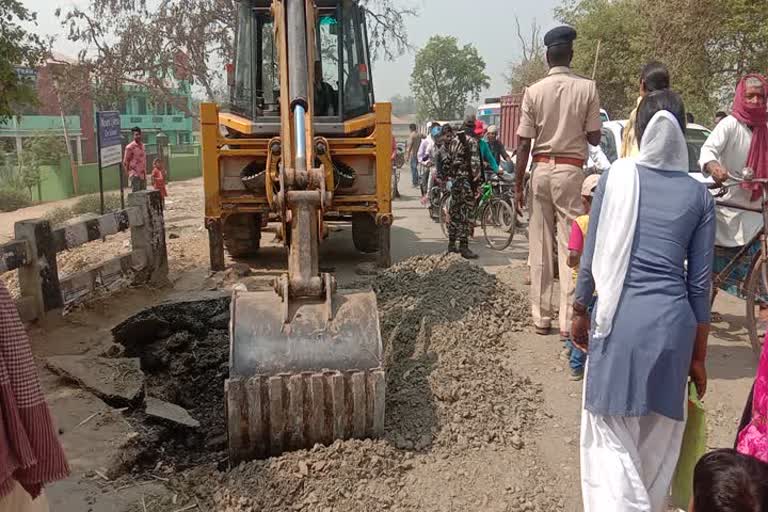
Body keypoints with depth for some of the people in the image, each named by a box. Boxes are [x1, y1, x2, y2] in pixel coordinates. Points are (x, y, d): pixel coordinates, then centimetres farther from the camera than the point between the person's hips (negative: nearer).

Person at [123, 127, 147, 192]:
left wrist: (145, 173, 16)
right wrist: (129, 173, -3)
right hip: (135, 175, -7)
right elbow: (125, 162, -4)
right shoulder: (130, 147, -8)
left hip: (143, 175, 7)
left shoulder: (142, 146, 13)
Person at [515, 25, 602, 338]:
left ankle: (541, 317, 14)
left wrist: (518, 185, 5)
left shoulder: (534, 91, -1)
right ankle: (568, 321, -1)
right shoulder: (587, 88, -3)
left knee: (541, 247, 8)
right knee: (571, 246, 0)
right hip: (570, 170, -1)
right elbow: (594, 138, 0)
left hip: (541, 169, 2)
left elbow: (524, 144, -2)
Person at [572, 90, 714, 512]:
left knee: (611, 432, 7)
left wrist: (579, 312, 16)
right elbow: (700, 283, 4)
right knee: (659, 438, 18)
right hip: (673, 321, 2)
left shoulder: (616, 178, -1)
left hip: (619, 317, -2)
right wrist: (698, 356, 12)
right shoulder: (699, 195, 3)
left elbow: (592, 259, 0)